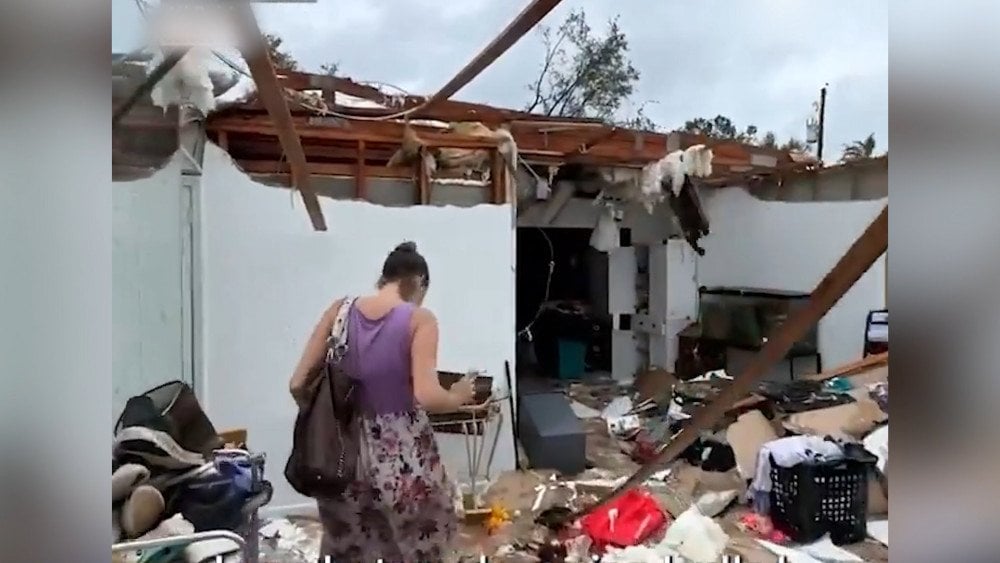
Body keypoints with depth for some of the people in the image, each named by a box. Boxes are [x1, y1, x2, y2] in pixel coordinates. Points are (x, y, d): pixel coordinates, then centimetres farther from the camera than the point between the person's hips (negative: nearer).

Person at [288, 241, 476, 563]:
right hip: (403, 459, -4)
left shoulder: (340, 311, 0)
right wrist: (459, 397, -2)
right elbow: (427, 397, -22)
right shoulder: (419, 319, -12)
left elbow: (298, 385, -1)